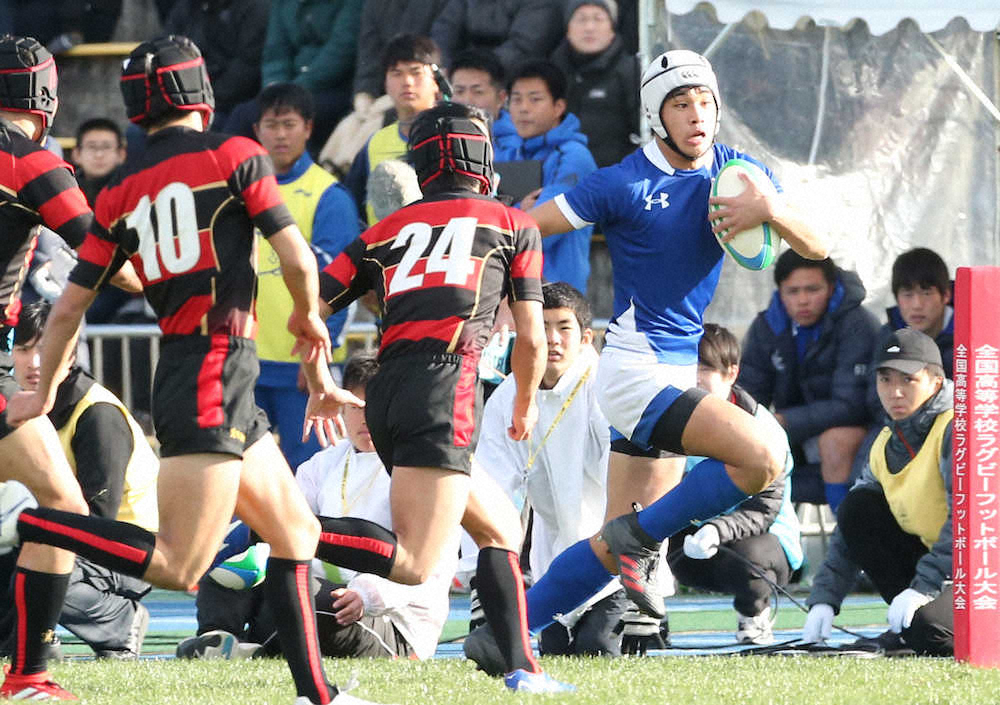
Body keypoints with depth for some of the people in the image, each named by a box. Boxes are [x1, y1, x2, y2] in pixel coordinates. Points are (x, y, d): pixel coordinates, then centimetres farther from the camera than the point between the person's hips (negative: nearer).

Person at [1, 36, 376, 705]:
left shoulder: (121, 194, 11)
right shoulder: (233, 154, -4)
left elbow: (69, 307, 12)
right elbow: (298, 260, -6)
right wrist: (307, 316, 15)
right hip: (215, 378, -7)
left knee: (297, 533, 17)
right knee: (176, 568, -12)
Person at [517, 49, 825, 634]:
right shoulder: (625, 184, -9)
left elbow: (816, 247, 1)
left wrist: (770, 209, -18)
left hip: (680, 371, 7)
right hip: (636, 364, -7)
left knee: (614, 551, 6)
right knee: (765, 456, -23)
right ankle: (640, 540, -9)